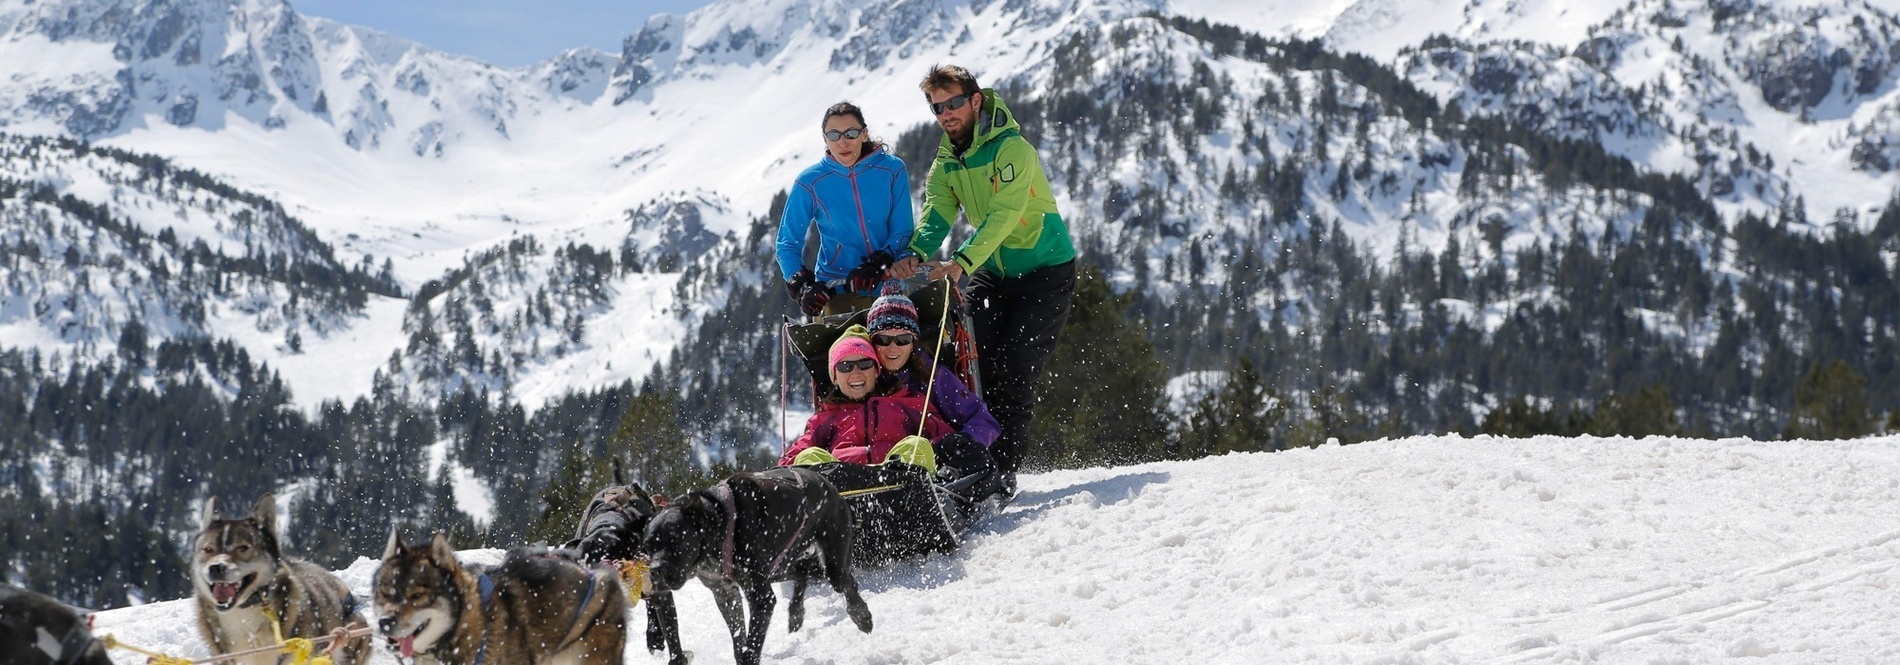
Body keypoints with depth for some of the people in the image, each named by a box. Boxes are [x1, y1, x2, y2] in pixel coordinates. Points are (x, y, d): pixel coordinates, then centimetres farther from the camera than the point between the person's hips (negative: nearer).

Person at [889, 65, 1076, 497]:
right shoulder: (946, 162, 3)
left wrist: (962, 262, -45)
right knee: (981, 363, -6)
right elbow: (937, 214, -11)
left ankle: (1003, 468, -14)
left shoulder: (1012, 148, -19)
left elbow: (1003, 215, -31)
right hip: (993, 272, 6)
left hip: (1046, 270, -6)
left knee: (1016, 367, -15)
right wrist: (916, 254, -34)